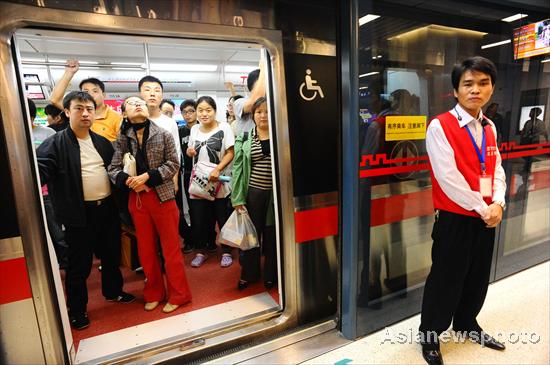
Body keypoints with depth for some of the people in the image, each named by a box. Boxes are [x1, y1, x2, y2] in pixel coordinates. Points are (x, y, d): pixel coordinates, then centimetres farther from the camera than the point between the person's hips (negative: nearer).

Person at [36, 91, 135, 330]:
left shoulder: (102, 142, 9)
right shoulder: (55, 144, -8)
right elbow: (40, 172, -17)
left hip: (107, 208, 5)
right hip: (79, 213, -5)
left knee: (111, 255, 19)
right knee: (80, 263, 8)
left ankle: (113, 291, 41)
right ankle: (76, 309, 29)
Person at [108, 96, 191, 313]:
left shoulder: (162, 134, -1)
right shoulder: (122, 139, 5)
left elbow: (173, 163, -5)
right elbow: (113, 169, 2)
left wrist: (148, 176, -15)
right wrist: (128, 180, -18)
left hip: (162, 195, -3)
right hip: (136, 198, 3)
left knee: (170, 246, 3)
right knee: (145, 248, 13)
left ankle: (178, 294, 20)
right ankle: (154, 293, 32)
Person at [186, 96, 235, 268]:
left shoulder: (224, 127, -6)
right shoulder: (194, 129, 9)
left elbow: (230, 153, -10)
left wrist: (217, 169, -23)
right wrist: (189, 151, -2)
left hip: (218, 182, -4)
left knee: (223, 218, 6)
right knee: (198, 219, 8)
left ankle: (226, 252, 22)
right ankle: (201, 251, 26)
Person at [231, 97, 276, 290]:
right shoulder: (244, 138, 2)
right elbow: (237, 168, 0)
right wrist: (237, 198, -6)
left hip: (276, 193, 0)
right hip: (253, 193, 1)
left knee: (272, 236, 11)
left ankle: (270, 275, 30)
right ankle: (248, 274, 31)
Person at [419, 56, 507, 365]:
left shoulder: (490, 128, 9)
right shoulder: (440, 126, -14)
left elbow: (497, 169, 9)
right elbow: (447, 177, -19)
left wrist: (498, 203, -8)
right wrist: (482, 208, -14)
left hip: (487, 218, 7)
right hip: (455, 219, -7)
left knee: (478, 277, 20)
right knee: (446, 279, 5)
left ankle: (466, 323, 43)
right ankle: (430, 335, 26)